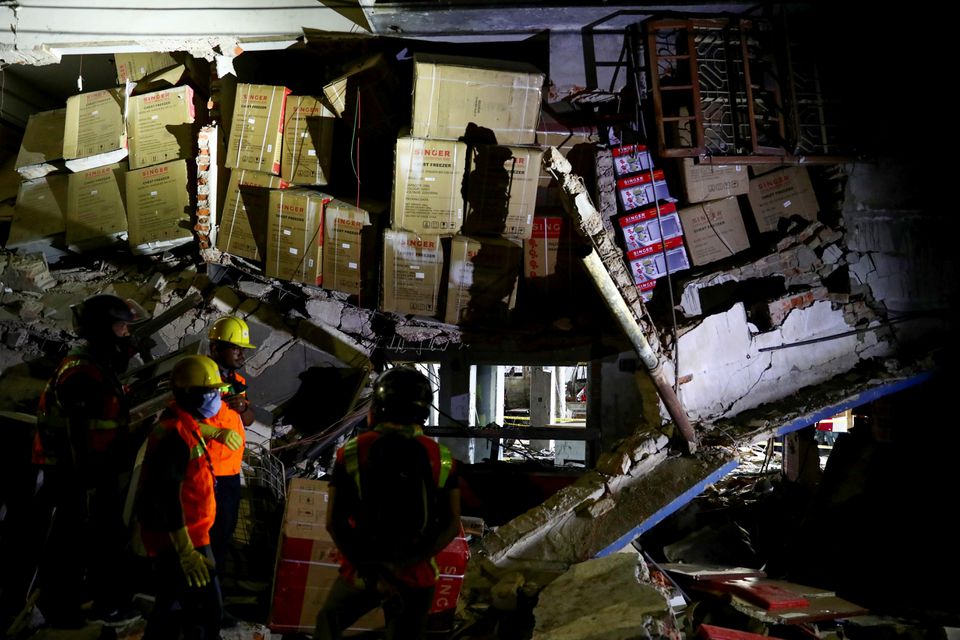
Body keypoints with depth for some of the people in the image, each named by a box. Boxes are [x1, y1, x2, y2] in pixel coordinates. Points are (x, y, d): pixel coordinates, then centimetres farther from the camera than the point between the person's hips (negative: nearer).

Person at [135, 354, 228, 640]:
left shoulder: (179, 426, 10)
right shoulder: (176, 436, -24)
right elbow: (167, 498, -27)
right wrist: (186, 552, -25)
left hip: (186, 535, 10)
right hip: (178, 540, -10)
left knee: (172, 605, 20)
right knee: (207, 607, -2)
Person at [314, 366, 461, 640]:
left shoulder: (352, 452, -9)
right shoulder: (442, 458, -6)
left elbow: (333, 522, -11)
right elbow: (452, 525, -6)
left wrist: (367, 570, -9)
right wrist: (410, 562, -8)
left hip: (361, 572, -1)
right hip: (417, 576, 1)